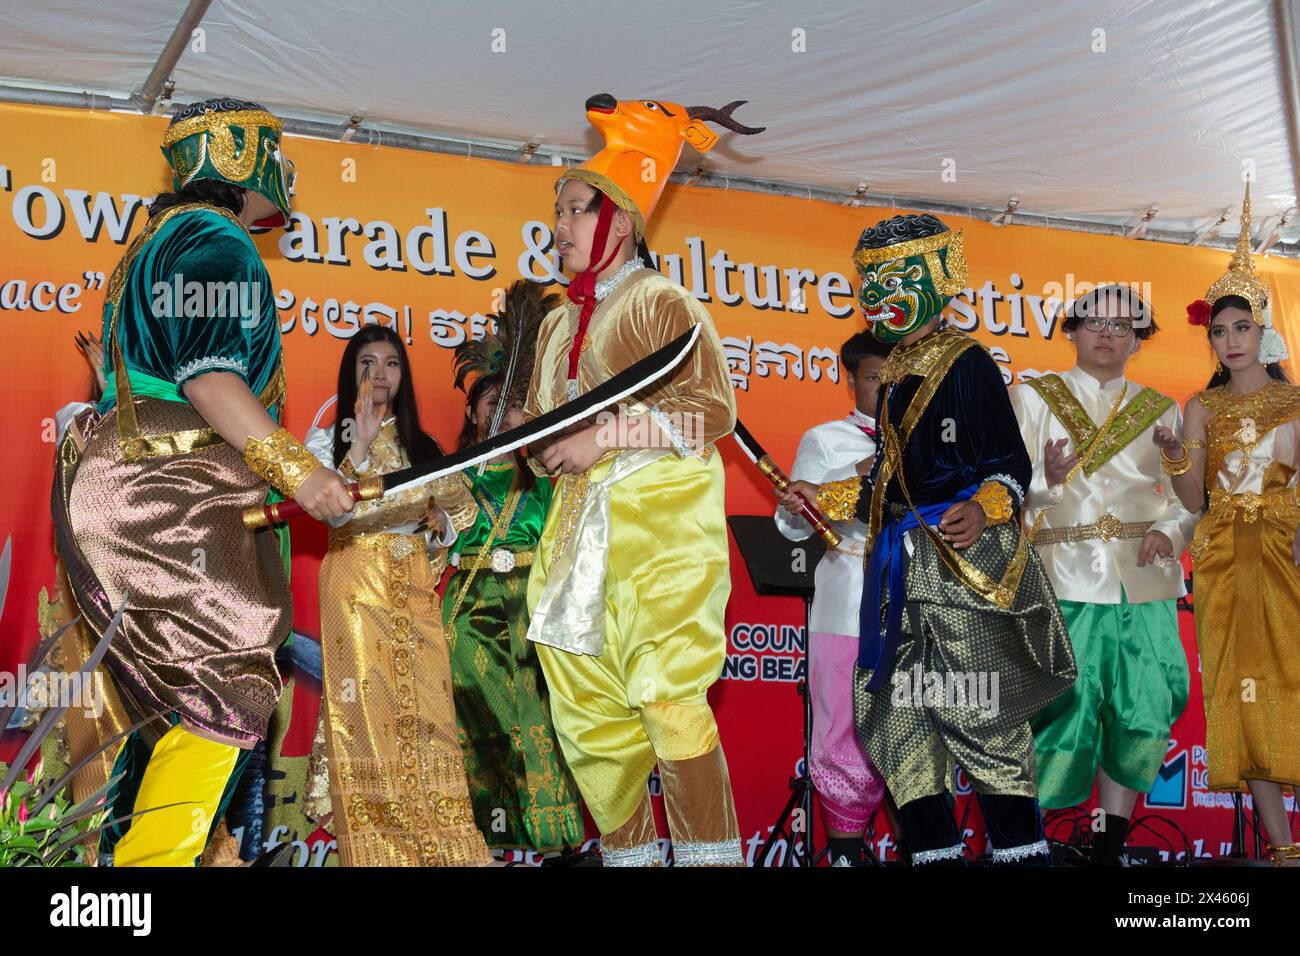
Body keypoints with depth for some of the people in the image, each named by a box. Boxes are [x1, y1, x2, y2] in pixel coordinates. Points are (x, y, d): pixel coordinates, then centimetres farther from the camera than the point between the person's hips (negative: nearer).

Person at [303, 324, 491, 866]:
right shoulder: (327, 442, 6)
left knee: (426, 709, -3)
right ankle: (376, 847, -3)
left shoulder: (423, 446, 17)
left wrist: (440, 524, -2)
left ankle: (441, 845, 0)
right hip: (356, 584, -3)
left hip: (415, 588, 3)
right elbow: (329, 511, -12)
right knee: (366, 707, -7)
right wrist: (361, 445, -18)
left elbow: (448, 527, 20)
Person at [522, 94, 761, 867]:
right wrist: (546, 443, 3)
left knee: (667, 694, -16)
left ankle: (711, 853, -7)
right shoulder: (559, 324, 21)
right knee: (587, 709, 6)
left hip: (661, 522, -7)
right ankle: (626, 851, 18)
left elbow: (713, 410, -9)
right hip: (580, 527, 7)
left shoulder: (663, 302, 0)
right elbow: (537, 423, 28)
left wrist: (607, 436, -13)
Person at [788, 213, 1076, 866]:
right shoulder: (894, 377, 19)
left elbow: (1011, 463, -10)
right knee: (894, 711, 6)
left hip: (962, 557, -8)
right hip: (903, 566, 9)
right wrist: (822, 497, 27)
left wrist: (983, 510, -28)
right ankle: (934, 851, 14)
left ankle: (1021, 850, 0)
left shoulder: (964, 361, -4)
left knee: (978, 711, -10)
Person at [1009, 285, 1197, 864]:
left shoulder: (1161, 410, 15)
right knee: (1063, 709, -7)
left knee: (1144, 712, 0)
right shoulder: (1032, 398, 8)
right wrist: (1046, 483, -22)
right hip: (1065, 578, -3)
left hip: (1144, 582, 3)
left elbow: (1188, 498, 12)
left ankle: (1111, 844, 13)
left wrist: (1170, 533, -9)